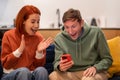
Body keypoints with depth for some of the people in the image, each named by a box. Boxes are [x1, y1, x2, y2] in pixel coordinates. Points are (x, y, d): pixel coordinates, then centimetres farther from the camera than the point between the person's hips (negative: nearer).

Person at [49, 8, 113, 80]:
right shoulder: (59, 39, -4)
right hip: (72, 73, 2)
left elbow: (107, 59, -1)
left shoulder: (96, 33, -7)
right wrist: (60, 67, -27)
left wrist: (95, 68, -21)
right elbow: (57, 63, -3)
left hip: (93, 72, -2)